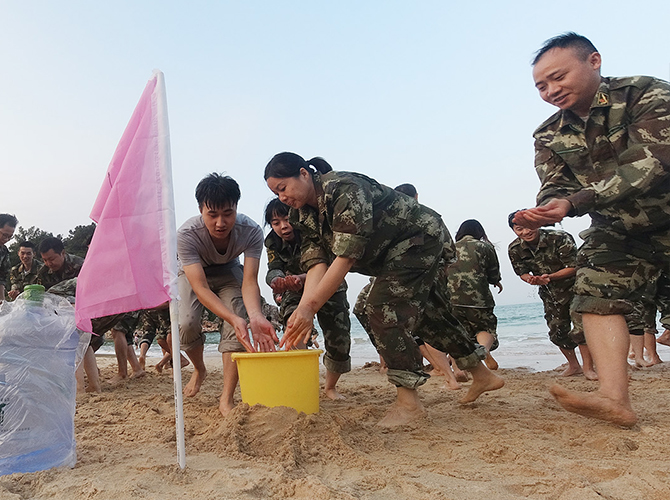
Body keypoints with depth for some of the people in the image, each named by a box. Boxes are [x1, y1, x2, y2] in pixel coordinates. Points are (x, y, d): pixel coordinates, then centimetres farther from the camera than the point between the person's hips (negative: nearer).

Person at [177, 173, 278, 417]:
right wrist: (234, 319, -57)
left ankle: (226, 399, -12)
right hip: (193, 273, -1)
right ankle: (199, 370, 12)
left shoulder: (251, 231, -33)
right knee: (186, 324, -23)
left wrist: (255, 316, -57)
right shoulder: (186, 234, -37)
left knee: (237, 324, -23)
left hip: (228, 271, 1)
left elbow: (249, 282, -35)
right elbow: (200, 288, -41)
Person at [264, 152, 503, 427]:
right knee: (430, 312, 15)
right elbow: (316, 262, -14)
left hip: (422, 237, -10)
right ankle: (482, 376, 32)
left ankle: (408, 402, -14)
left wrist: (310, 307, -39)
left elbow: (345, 258, -36)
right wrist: (303, 307, -30)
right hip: (395, 252, 10)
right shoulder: (304, 215, -2)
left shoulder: (344, 188, -30)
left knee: (383, 307, -20)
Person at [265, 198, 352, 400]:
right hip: (295, 292, 2)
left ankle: (330, 387, 20)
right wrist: (277, 281, -49)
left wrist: (302, 278, -58)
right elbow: (274, 269, -22)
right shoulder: (273, 242, -11)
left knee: (339, 339, -5)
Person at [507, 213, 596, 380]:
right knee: (557, 332, 8)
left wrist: (550, 276, -38)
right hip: (550, 293, 5)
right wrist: (531, 279, -28)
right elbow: (522, 272, -3)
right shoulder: (514, 249, -13)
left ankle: (588, 368, 4)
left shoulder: (560, 239, -27)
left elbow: (574, 267, -24)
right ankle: (573, 366, 31)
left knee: (581, 327, -15)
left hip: (574, 286, -4)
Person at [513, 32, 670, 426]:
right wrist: (542, 212, -35)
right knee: (597, 294, -13)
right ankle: (615, 400, -20)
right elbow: (555, 187, -9)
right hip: (618, 229, 4)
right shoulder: (549, 136, -1)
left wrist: (575, 202, -41)